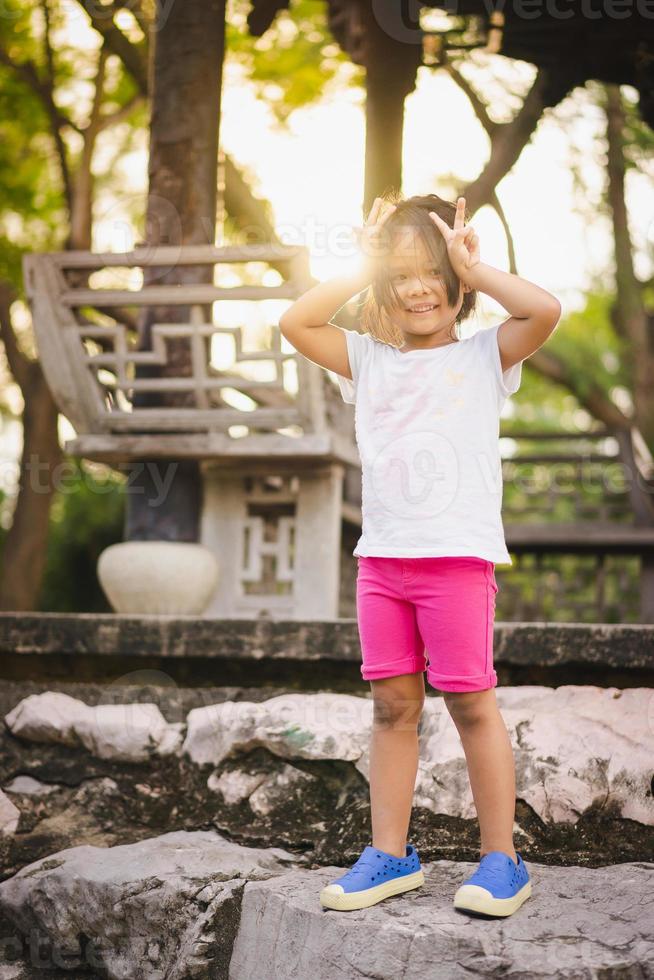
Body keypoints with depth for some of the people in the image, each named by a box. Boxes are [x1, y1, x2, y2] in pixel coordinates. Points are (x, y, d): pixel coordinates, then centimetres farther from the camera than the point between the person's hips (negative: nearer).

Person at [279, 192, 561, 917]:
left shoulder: (483, 356, 4)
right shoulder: (368, 361, 13)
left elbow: (545, 310, -12)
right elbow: (295, 323, 4)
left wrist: (469, 265, -4)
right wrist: (362, 270, 4)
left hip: (459, 556, -4)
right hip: (381, 557, 4)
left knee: (470, 702, -3)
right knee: (391, 705, 8)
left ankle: (500, 859, 7)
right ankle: (390, 854, 17)